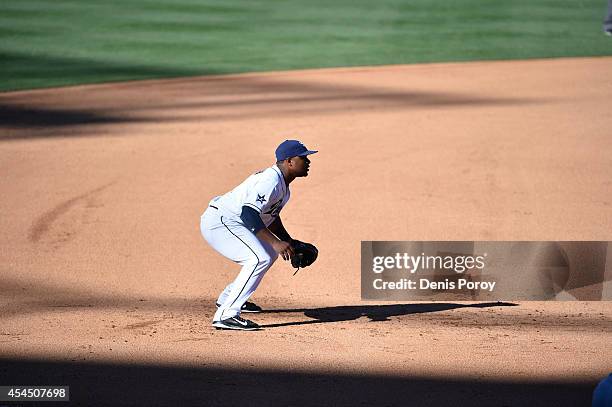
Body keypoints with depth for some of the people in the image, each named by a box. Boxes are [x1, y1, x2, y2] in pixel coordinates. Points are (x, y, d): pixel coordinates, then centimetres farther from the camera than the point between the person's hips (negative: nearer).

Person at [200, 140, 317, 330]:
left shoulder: (282, 184, 12)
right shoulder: (271, 181, -21)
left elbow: (270, 216, 25)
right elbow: (249, 212, -33)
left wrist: (290, 242, 14)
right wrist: (275, 242, -37)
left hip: (230, 223, 11)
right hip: (219, 222, -11)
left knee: (269, 254, 23)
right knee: (260, 258, -25)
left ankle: (228, 298, 33)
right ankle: (226, 315, -30)